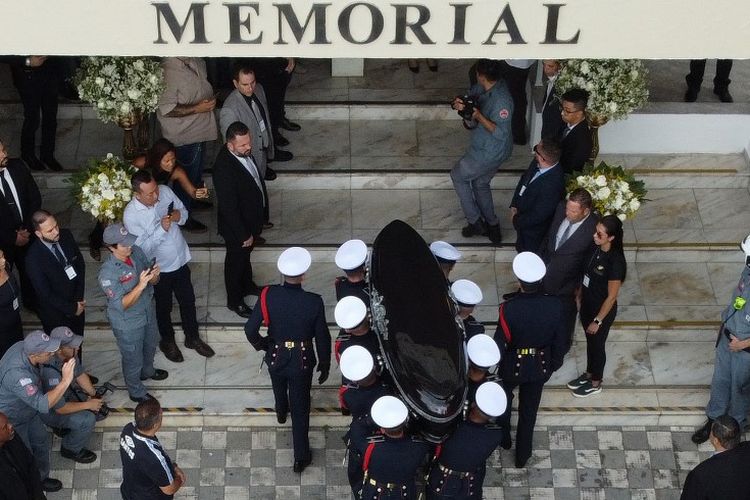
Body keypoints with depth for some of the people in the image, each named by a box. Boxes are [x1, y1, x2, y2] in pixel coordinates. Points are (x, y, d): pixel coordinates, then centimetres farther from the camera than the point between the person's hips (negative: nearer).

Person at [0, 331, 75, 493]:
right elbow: (43, 405, -47)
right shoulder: (17, 374, -45)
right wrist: (65, 381, -51)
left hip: (28, 410, 8)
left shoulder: (24, 346, -20)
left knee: (41, 442, 23)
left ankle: (42, 479, 47)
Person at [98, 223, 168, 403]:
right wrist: (140, 286, -44)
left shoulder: (136, 252, -15)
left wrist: (154, 275, -28)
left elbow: (153, 281, -4)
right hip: (128, 324, -6)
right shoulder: (108, 273, -34)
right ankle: (137, 392, 44)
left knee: (150, 346, 32)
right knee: (133, 358, 18)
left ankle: (147, 371, 63)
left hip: (148, 312, 6)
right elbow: (121, 305, -33)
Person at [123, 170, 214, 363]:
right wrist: (161, 229, -36)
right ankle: (167, 341, 45)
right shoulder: (131, 215, -28)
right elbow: (142, 248, -26)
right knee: (164, 307, 20)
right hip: (160, 268, -4)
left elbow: (184, 211, 1)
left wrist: (179, 216, -22)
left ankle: (192, 337, 44)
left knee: (188, 302, 22)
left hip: (181, 260, 4)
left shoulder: (165, 191, -15)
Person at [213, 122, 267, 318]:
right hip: (236, 226, -7)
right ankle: (235, 301, 40)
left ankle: (247, 285, 57)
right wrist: (243, 235, -22)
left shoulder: (244, 151, -13)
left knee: (245, 255, 31)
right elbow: (228, 208, -31)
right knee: (236, 261, 17)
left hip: (252, 219, 8)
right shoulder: (224, 168, -39)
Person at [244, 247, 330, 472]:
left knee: (279, 386, 35)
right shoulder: (314, 302, -25)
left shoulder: (269, 295, -23)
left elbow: (250, 330, -20)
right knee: (301, 407, 15)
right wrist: (325, 365, 4)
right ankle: (301, 457, 24)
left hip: (276, 357, 2)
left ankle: (281, 412, 67)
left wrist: (261, 345, 2)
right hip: (302, 361, -2)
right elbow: (322, 338, -13)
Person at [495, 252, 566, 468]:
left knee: (503, 400, 30)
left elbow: (500, 343, -19)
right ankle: (522, 456, 39)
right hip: (540, 367, 2)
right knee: (529, 411, 23)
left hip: (512, 366, -2)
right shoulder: (555, 306, -23)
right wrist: (555, 363, 11)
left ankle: (503, 438, 52)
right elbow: (559, 340, -8)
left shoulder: (509, 308, -32)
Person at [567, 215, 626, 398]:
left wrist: (598, 320, -16)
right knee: (590, 342, 27)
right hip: (587, 305, 7)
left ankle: (595, 384, 39)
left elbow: (611, 297, -24)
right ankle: (589, 373, 50)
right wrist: (579, 297, 14)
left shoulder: (615, 262, -33)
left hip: (602, 311, -7)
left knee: (597, 345, 16)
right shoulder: (596, 249, -11)